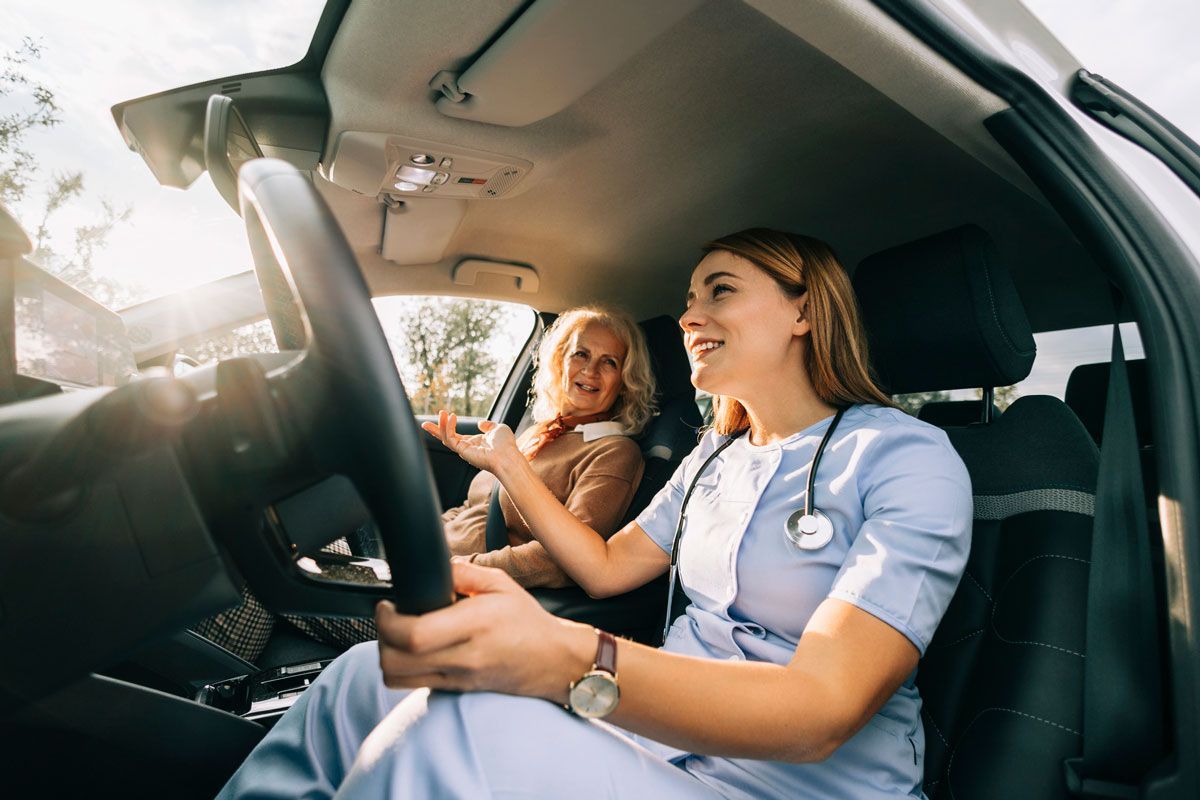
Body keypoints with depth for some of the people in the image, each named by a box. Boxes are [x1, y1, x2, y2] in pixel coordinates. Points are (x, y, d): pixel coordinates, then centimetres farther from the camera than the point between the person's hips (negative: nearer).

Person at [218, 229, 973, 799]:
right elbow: (608, 567, 15)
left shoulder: (908, 459, -11)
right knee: (366, 677, -12)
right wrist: (509, 463, 13)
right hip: (672, 736, 6)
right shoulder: (720, 453, 12)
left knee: (452, 737, -31)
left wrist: (565, 659, -39)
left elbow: (821, 708, -24)